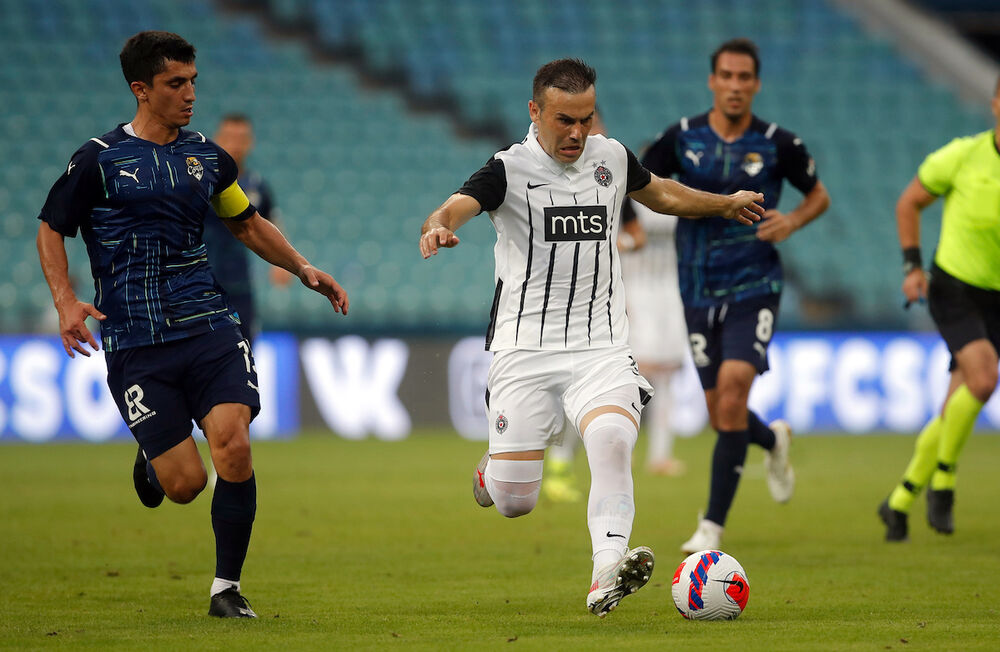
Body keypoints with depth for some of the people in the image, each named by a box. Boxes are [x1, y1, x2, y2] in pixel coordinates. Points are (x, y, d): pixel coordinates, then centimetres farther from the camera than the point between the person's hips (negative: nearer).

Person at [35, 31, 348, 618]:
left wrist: (304, 269, 18)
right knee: (185, 483, -7)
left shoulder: (208, 158, 12)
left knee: (233, 446, -19)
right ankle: (150, 465, 33)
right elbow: (51, 230, 8)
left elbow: (248, 223, 28)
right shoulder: (99, 160, -1)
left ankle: (227, 587, -3)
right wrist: (67, 301, -7)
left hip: (209, 327, 3)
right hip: (135, 344, -3)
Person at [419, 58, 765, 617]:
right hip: (526, 349, -2)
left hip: (601, 348, 2)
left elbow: (661, 194, 31)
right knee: (514, 503, -5)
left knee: (612, 437, -30)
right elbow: (459, 206, -24)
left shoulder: (612, 157, 9)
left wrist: (727, 204, 40)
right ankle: (494, 469, 33)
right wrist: (439, 228, -47)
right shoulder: (510, 168, -5)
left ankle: (608, 575, -36)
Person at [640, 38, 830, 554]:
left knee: (733, 386, -22)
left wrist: (794, 220, -8)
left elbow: (818, 195, 12)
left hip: (753, 288, -2)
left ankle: (713, 525, -17)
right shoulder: (681, 138, -1)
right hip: (699, 293, 3)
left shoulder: (778, 144, -3)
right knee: (722, 418, 7)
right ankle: (773, 441, 45)